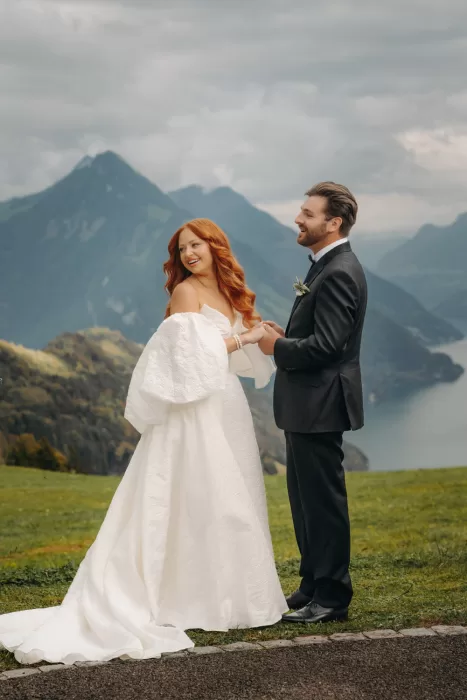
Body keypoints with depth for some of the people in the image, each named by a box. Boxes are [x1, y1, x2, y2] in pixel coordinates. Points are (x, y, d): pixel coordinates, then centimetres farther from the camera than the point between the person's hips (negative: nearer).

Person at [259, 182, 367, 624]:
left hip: (320, 405, -11)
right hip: (308, 405, 11)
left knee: (323, 500, -2)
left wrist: (278, 348, -12)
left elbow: (327, 346, -25)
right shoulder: (328, 267, 14)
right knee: (305, 497, 18)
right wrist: (285, 337, 4)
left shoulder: (339, 273, -19)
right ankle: (314, 586, 29)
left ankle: (331, 597, 7)